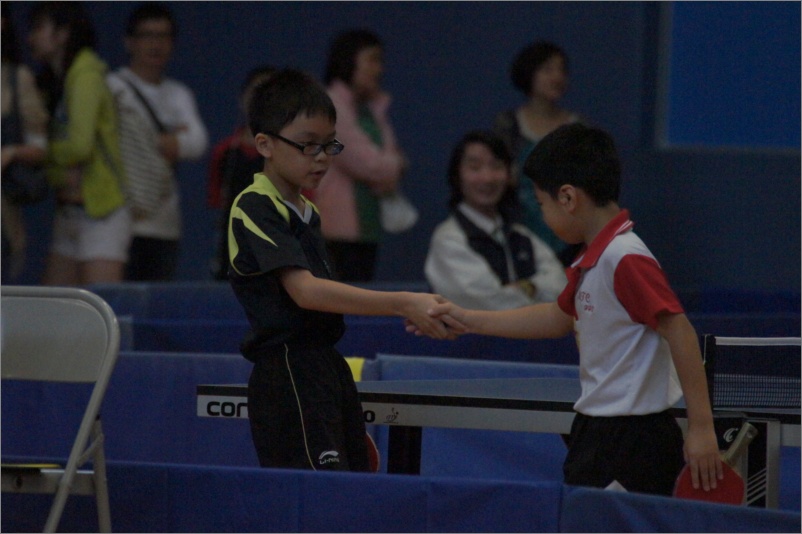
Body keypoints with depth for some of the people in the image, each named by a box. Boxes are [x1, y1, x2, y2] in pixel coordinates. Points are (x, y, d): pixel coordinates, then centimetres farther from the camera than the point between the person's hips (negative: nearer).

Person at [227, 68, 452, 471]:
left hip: (330, 372, 9)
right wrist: (403, 304, -24)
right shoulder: (254, 208, -9)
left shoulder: (308, 213, 19)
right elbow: (306, 291, -20)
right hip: (287, 378, -9)